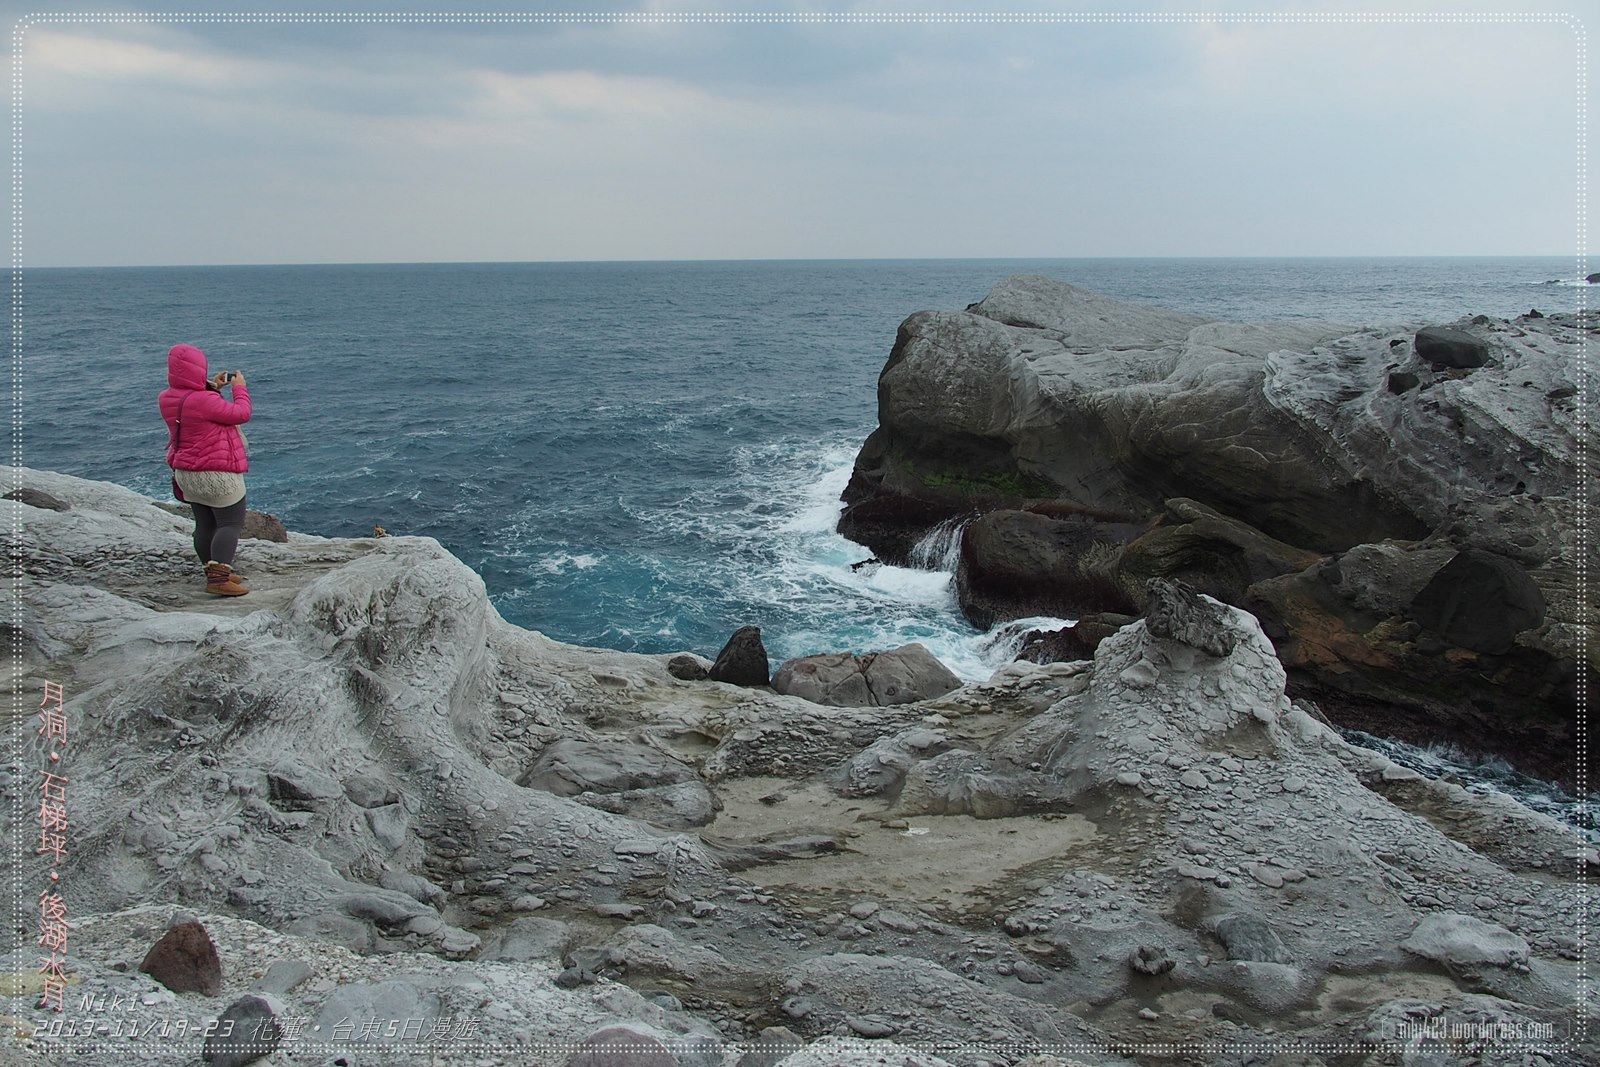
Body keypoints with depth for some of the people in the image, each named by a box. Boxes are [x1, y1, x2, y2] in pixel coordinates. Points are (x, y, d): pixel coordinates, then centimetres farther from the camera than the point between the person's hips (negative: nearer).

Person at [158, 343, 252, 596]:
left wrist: (212, 387, 14)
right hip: (217, 473, -9)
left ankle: (214, 572, 26)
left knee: (205, 524, 16)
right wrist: (239, 388, -2)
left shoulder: (167, 399, 1)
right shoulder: (204, 401, -26)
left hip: (186, 473, 9)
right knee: (231, 524, -4)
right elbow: (241, 414, -17)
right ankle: (218, 579, -14)